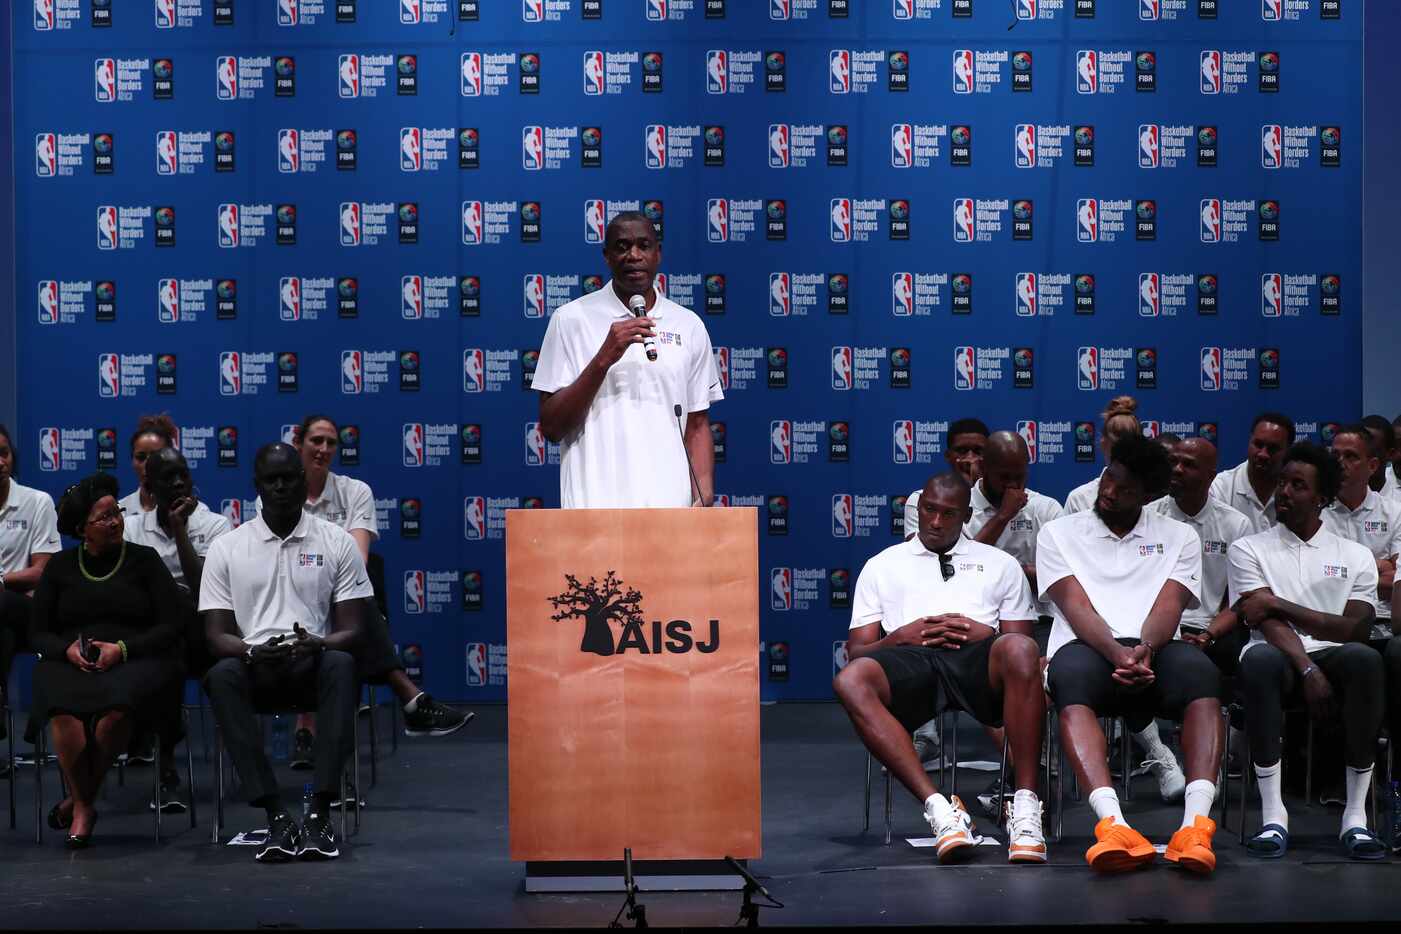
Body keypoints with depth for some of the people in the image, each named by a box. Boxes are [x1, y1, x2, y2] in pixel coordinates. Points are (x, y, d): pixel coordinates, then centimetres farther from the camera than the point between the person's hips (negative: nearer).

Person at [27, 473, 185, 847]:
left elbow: (170, 627, 4)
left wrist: (122, 648, -12)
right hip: (70, 663, 1)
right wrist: (68, 649, -9)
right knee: (65, 713, -35)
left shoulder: (143, 560, 10)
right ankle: (84, 806, -13)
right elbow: (40, 634, 14)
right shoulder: (60, 566, 16)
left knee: (115, 708, -37)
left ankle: (79, 801, -14)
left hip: (134, 662, -1)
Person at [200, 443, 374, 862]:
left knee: (341, 666, -37)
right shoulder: (226, 548, 7)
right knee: (222, 675, -35)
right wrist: (252, 651, -21)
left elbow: (353, 630, 1)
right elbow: (217, 635, 2)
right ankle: (277, 816, -37)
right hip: (256, 667, 1)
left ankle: (320, 812, -39)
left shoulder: (337, 542, 6)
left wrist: (318, 644, -23)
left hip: (314, 665, 0)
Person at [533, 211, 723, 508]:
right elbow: (551, 427, -3)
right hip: (594, 503, -2)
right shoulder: (571, 319, 1)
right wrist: (603, 359, -14)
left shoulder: (689, 326, 10)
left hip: (672, 504, 3)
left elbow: (697, 426, 13)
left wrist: (704, 497, -2)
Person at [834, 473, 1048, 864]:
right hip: (909, 663, 0)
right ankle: (938, 806, -41)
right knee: (851, 680, -35)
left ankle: (1026, 809, -38)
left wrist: (987, 635, -3)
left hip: (978, 663, 0)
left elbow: (1022, 639, 19)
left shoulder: (1001, 564, 28)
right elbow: (856, 651, 19)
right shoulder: (881, 566, 27)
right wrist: (902, 637, -2)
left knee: (1019, 650, -38)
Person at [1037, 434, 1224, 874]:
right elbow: (1076, 606, 0)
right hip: (1089, 647, -1)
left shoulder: (1179, 537, 20)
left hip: (1155, 649, 1)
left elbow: (1169, 604, 2)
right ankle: (1113, 824, -54)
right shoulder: (1059, 533, 17)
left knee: (1199, 670, -35)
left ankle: (1196, 822, -48)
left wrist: (1145, 649, -21)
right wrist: (1117, 652, -20)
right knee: (1071, 675, -39)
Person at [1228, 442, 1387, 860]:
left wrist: (1278, 604, -6)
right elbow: (1266, 624, -3)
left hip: (1331, 657, 1)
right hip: (1282, 658, -1)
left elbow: (1355, 628, 0)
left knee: (1363, 657, -35)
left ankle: (1356, 814, -30)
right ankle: (1273, 815, -36)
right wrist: (1308, 670, -20)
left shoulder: (1356, 556, 15)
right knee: (1259, 659, -38)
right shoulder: (1248, 550, 12)